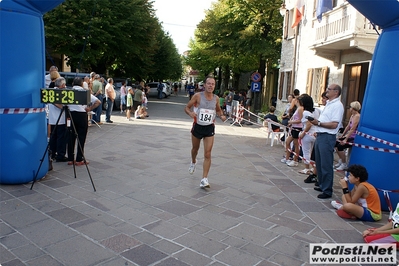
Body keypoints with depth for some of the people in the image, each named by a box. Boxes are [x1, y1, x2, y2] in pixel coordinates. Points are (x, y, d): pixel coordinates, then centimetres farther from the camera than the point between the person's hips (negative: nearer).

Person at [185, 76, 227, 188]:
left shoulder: (216, 98, -1)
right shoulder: (197, 96, -10)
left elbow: (218, 110, 17)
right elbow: (187, 107, -4)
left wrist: (222, 115, -4)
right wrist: (190, 113, -26)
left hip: (209, 128, 1)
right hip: (197, 126, 0)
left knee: (207, 154, -9)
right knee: (195, 149, 22)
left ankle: (204, 179, -5)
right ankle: (193, 162, 57)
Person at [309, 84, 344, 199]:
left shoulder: (337, 105, -12)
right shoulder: (328, 104, 18)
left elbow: (334, 124, -20)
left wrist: (319, 123, -19)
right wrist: (315, 121, 6)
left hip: (327, 137, -10)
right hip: (320, 136, 10)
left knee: (326, 165, -4)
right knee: (319, 163, 17)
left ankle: (327, 191, 4)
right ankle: (322, 185, 30)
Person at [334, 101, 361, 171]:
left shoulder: (357, 116, -18)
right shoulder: (352, 115, 11)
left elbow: (352, 129, -23)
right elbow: (348, 127, 15)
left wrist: (345, 140, -25)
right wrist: (342, 136, 13)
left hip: (355, 138, -10)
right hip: (351, 137, 10)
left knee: (340, 146, -22)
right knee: (336, 143, 4)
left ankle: (344, 164, -6)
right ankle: (340, 161, 16)